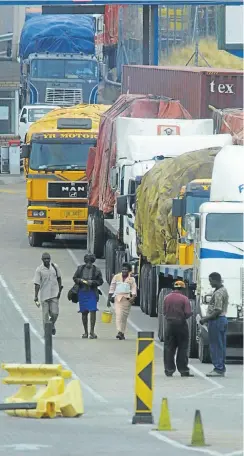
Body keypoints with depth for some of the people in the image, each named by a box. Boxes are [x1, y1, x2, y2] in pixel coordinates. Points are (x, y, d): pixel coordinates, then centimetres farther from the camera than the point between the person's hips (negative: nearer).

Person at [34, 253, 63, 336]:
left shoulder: (55, 267, 3)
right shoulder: (39, 270, -7)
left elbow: (59, 278, 17)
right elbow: (37, 284, -8)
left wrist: (60, 290, 12)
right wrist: (36, 297, -12)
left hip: (54, 294, 2)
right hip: (44, 295, -2)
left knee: (54, 313, -4)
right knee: (45, 314, 1)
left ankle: (52, 325, 27)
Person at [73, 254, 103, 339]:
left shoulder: (96, 270, -1)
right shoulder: (80, 269, 5)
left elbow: (100, 281, 3)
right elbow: (75, 278, 11)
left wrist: (92, 282, -14)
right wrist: (80, 280, -10)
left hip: (92, 293, -2)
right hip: (82, 292, 2)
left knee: (93, 311, -13)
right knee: (84, 312, 7)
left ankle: (92, 331, -8)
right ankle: (85, 332, 16)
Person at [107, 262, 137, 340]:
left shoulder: (131, 279, 8)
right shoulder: (116, 277, 10)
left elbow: (134, 289, 1)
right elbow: (112, 288, 13)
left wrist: (133, 297, -17)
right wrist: (109, 299, 8)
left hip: (127, 299, 0)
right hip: (118, 298, 0)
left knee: (124, 316, 3)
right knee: (118, 314, -16)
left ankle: (122, 333, 12)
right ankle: (119, 331, -26)